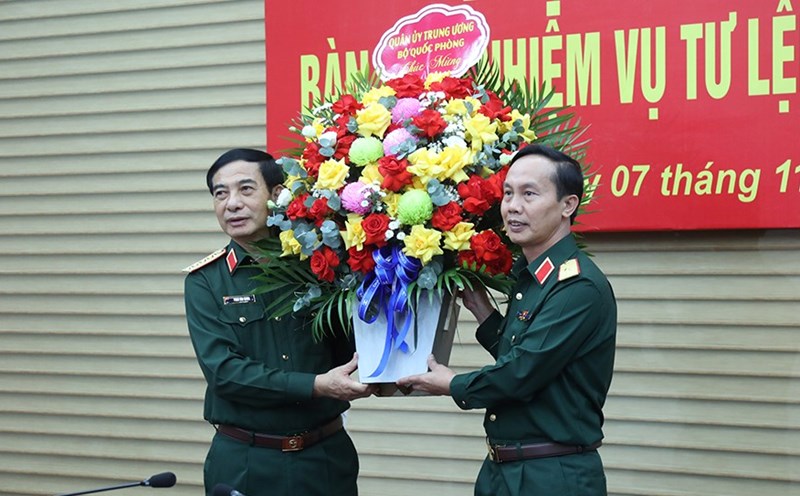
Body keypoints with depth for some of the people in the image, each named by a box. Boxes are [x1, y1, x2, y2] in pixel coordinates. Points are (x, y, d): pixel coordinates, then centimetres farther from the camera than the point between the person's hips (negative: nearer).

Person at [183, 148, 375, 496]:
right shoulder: (204, 281, -2)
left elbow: (349, 353, 4)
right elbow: (223, 370, -13)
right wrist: (316, 386, -21)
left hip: (326, 455, 1)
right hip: (243, 463, -1)